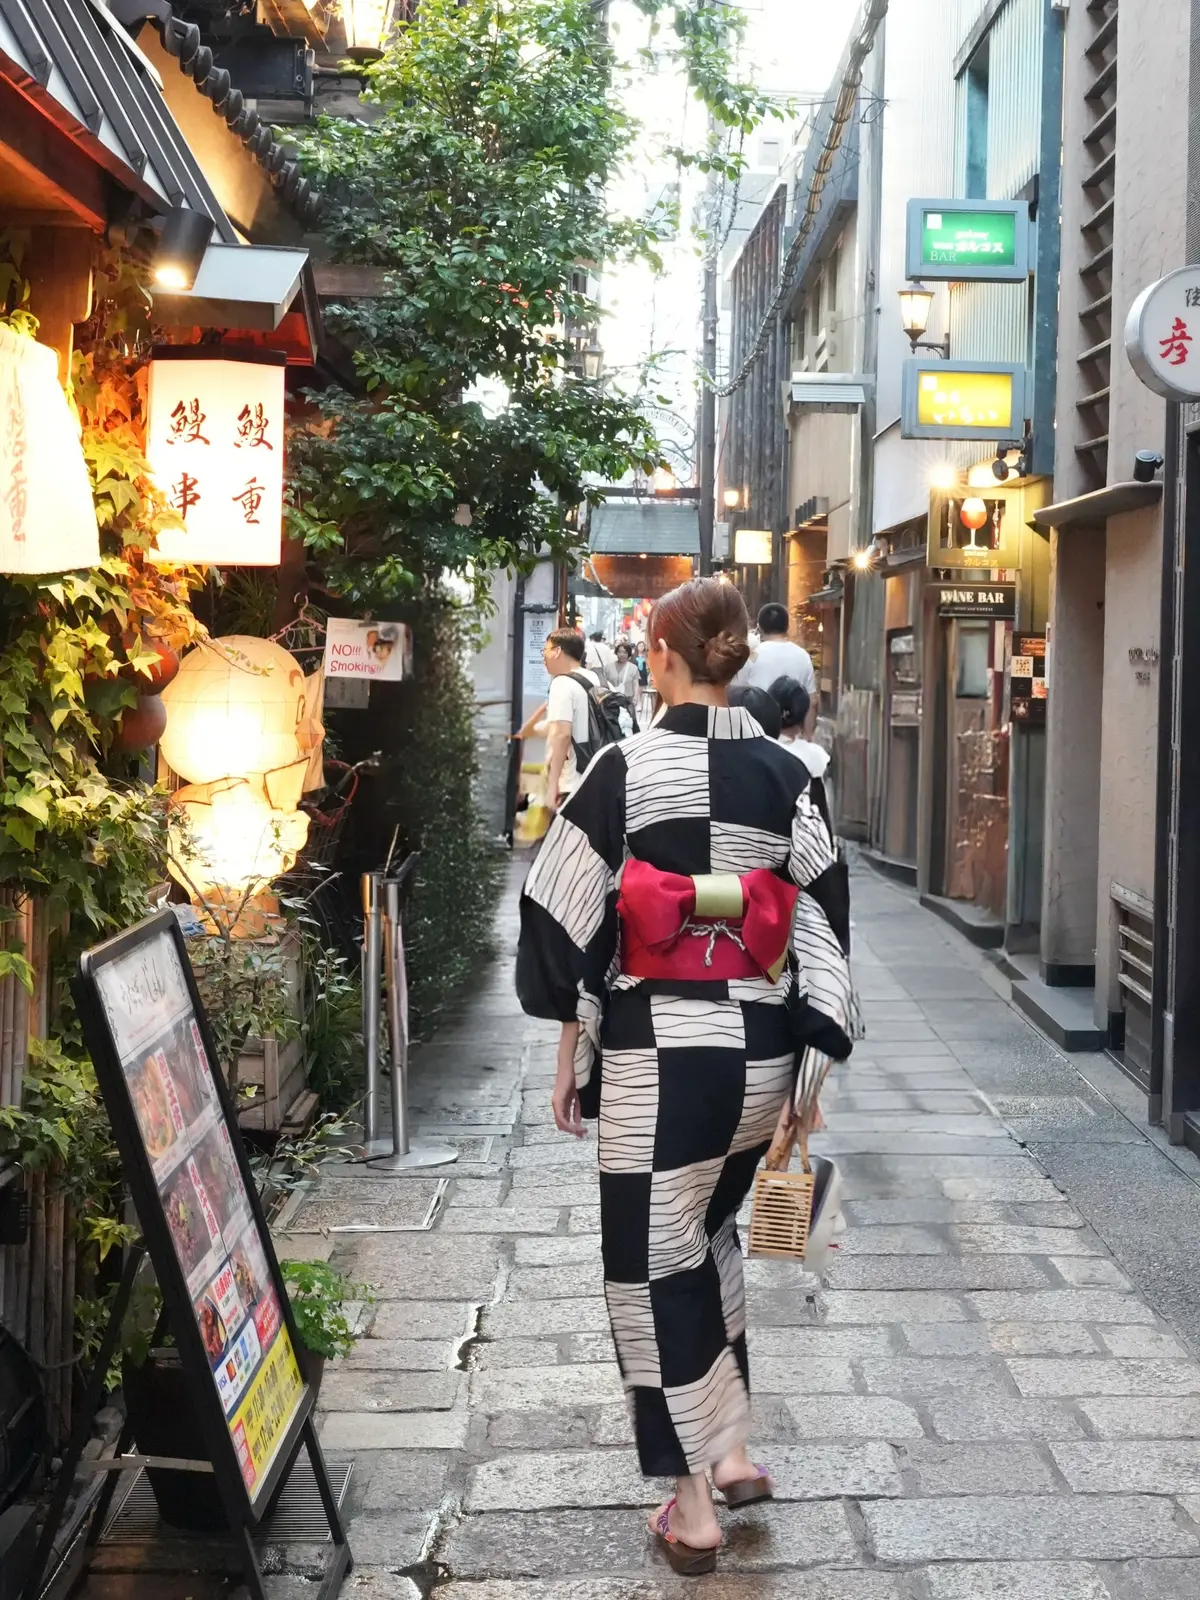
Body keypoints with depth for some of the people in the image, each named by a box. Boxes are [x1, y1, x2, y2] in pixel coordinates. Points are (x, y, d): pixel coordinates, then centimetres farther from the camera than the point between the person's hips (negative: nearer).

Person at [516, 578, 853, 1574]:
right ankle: (732, 1452, 29)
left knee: (653, 1263, 8)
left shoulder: (625, 770, -8)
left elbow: (568, 923, -6)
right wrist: (805, 1059, 6)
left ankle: (693, 1509, 13)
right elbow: (818, 923, 1)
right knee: (708, 1233, 25)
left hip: (655, 1052, -4)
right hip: (759, 1049, 4)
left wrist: (571, 1056, 3)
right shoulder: (786, 774, 1)